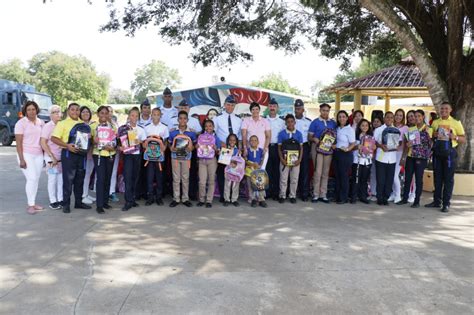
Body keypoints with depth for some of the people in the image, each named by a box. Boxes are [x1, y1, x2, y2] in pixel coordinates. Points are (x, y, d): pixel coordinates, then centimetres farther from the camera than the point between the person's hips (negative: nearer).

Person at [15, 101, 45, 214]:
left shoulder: (41, 122, 7)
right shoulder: (21, 123, -7)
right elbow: (18, 143, -10)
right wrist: (21, 159, -15)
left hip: (38, 155, 5)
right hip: (26, 155, -5)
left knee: (36, 179, 6)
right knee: (32, 179, -11)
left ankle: (33, 203, 15)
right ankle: (30, 205, -2)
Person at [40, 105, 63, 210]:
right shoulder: (48, 126, -8)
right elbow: (43, 143, -12)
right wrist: (52, 157, -14)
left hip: (62, 157, 4)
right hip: (52, 157, -4)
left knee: (61, 179, 8)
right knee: (52, 179, 2)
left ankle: (60, 200, 18)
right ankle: (53, 202, 10)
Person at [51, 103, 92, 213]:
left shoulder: (83, 124, 12)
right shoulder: (63, 123, -3)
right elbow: (53, 138, -11)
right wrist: (67, 145, -22)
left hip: (81, 153, 5)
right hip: (68, 153, -5)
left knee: (80, 179, 12)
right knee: (68, 179, -2)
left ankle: (78, 202, 23)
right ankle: (66, 204, 8)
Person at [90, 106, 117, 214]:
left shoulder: (112, 126, 11)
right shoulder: (93, 126, 1)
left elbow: (116, 140, 13)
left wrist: (113, 146, -7)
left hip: (110, 154, 4)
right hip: (98, 154, -4)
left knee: (108, 178, 8)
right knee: (100, 178, -11)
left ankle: (105, 201, 19)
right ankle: (99, 205, -8)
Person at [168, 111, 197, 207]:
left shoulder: (191, 133, -1)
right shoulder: (172, 132, 1)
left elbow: (194, 145, 5)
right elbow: (169, 144, 7)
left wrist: (191, 148, -16)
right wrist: (171, 148, -14)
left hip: (186, 157, 0)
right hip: (175, 157, 0)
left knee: (185, 178, 6)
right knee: (176, 178, 4)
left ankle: (185, 198, 15)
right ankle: (176, 199, 12)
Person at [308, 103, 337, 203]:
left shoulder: (333, 123, 11)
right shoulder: (315, 122, 2)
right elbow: (309, 136, 0)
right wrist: (315, 139, -20)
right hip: (318, 148, -3)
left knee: (326, 172, 6)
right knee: (318, 172, -8)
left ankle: (323, 194, 13)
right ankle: (316, 194, 1)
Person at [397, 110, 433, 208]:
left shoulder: (428, 129, -1)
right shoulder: (411, 129, 11)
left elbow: (430, 143, -9)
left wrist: (425, 132, -19)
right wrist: (407, 144, -6)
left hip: (421, 157, -4)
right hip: (410, 156, 4)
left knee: (418, 179, 0)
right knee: (407, 178, 7)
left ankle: (417, 201, 7)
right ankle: (405, 198, 17)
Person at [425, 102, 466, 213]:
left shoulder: (456, 123, 2)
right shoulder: (435, 122, 12)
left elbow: (464, 139, 4)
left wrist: (455, 137, -17)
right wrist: (434, 135, -4)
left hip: (450, 153, -3)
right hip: (437, 152, 3)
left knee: (448, 179, -1)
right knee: (437, 178, 9)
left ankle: (446, 204, 5)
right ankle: (436, 201, 17)